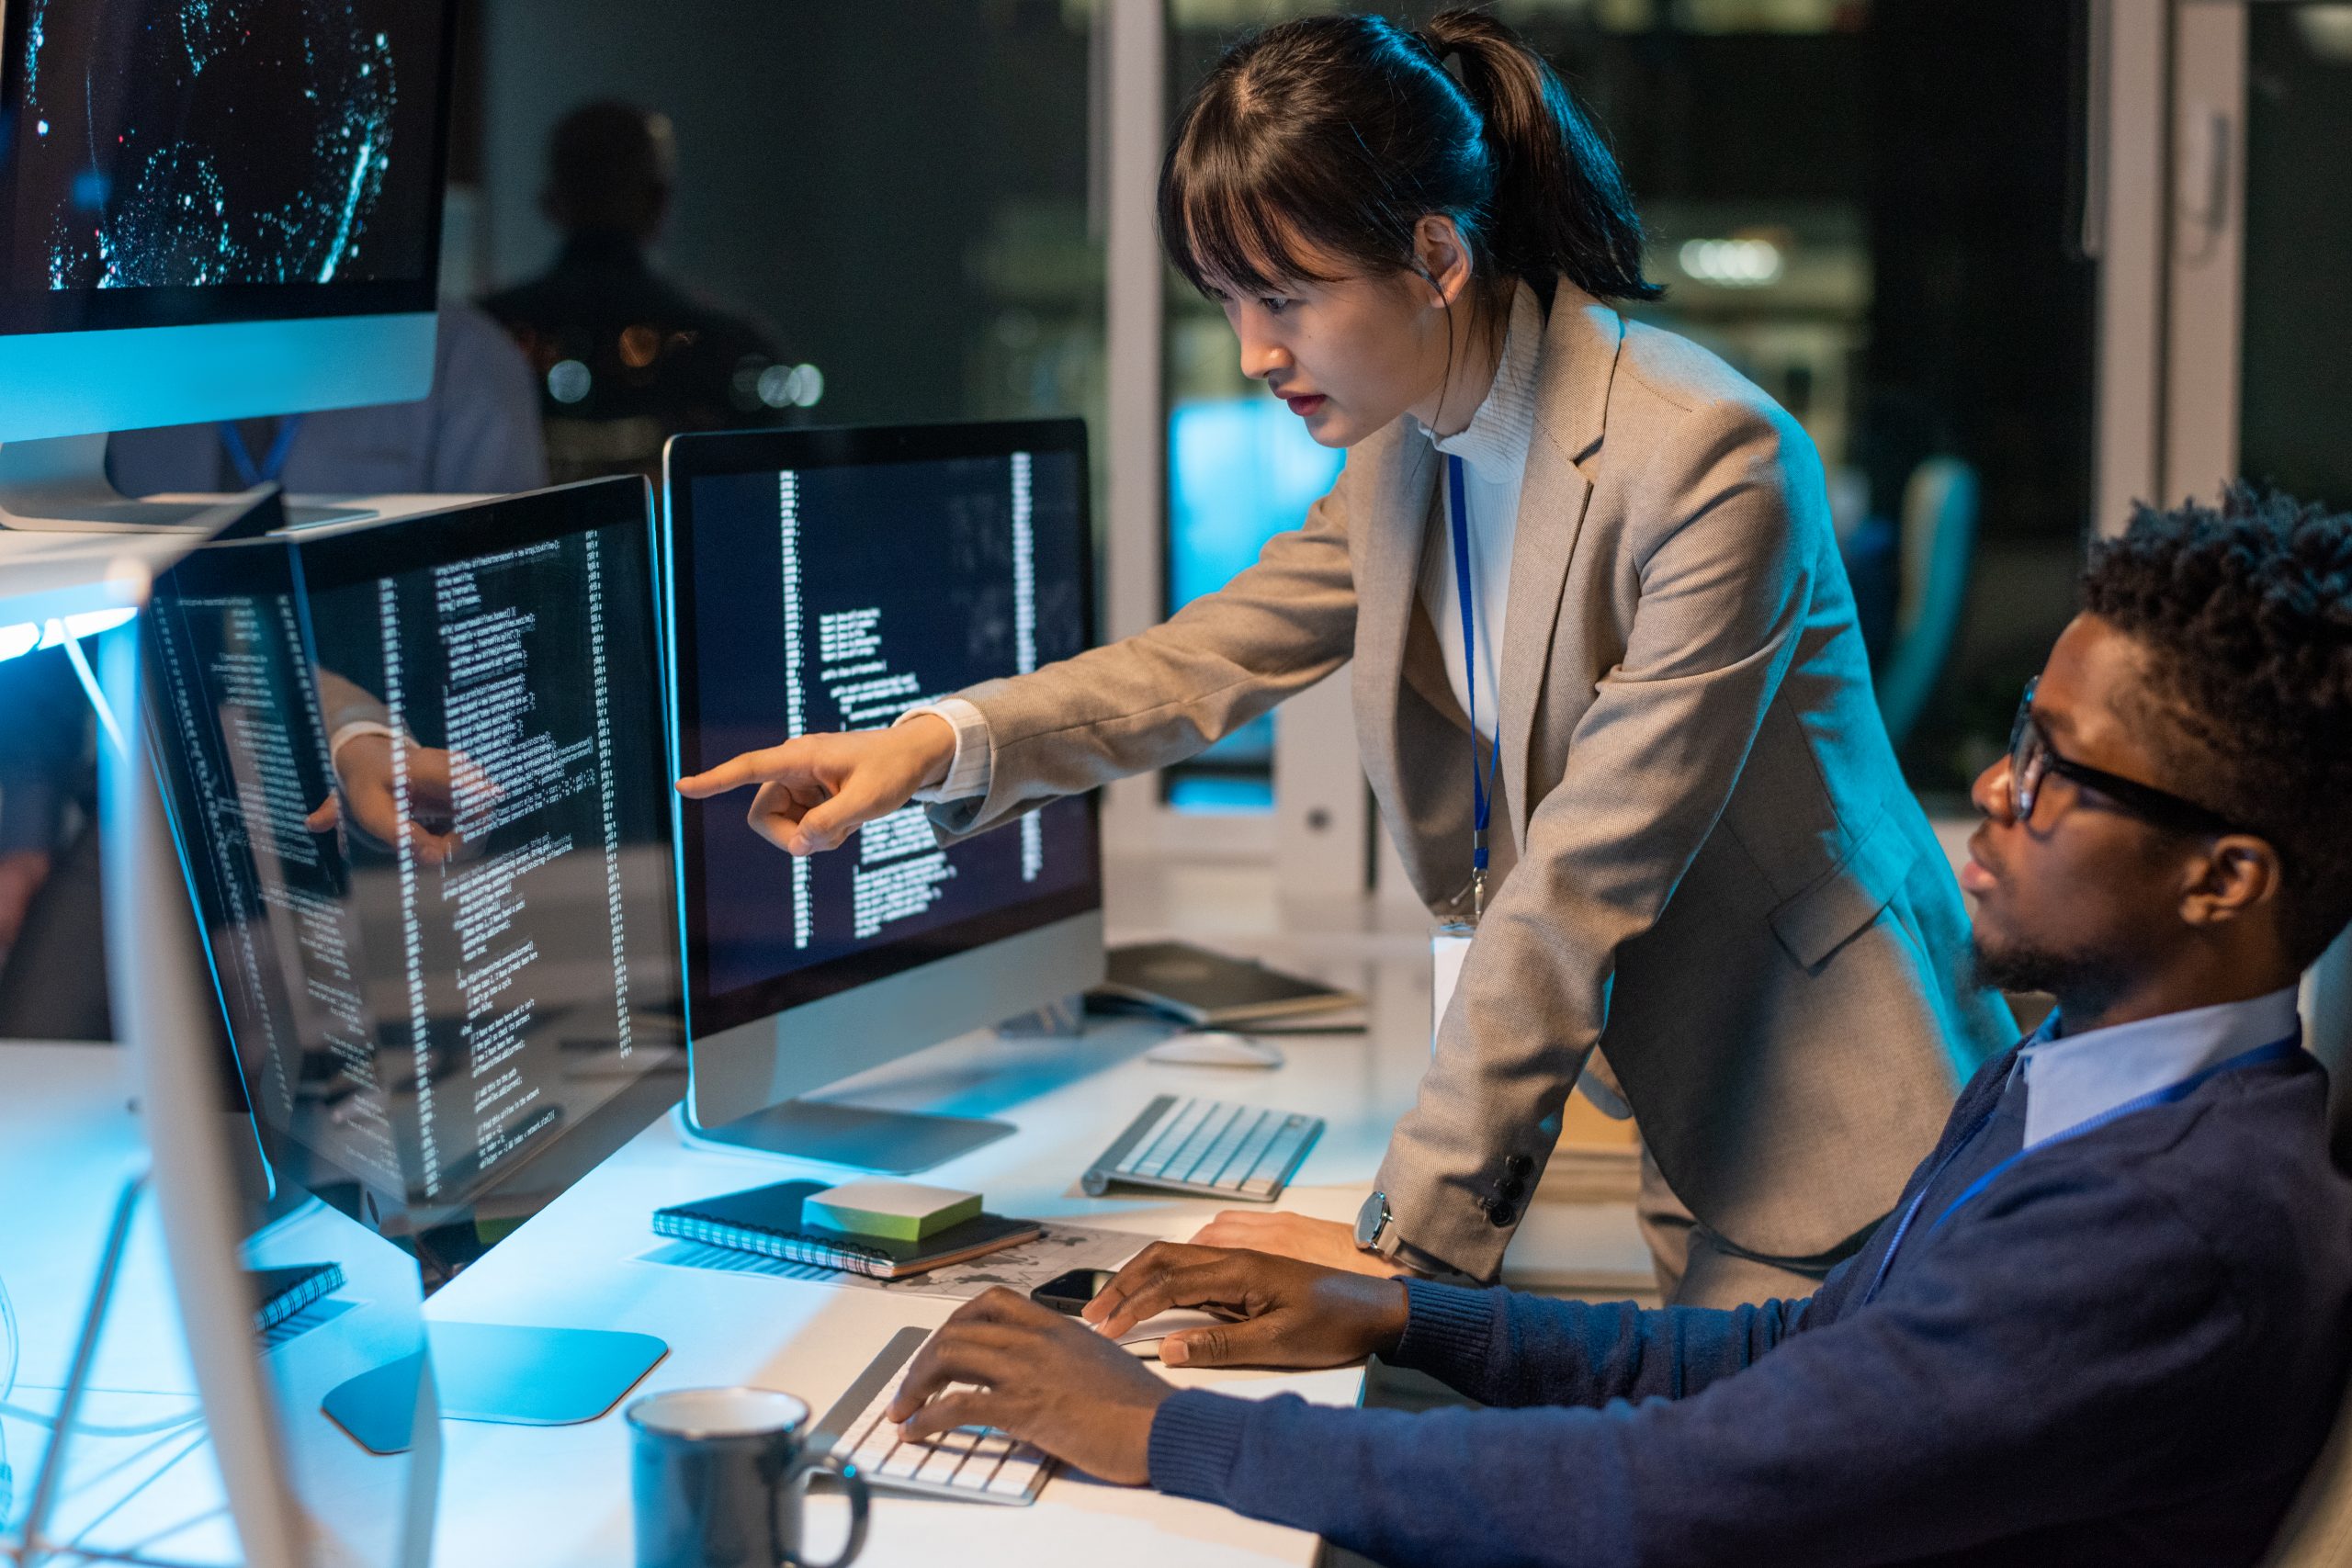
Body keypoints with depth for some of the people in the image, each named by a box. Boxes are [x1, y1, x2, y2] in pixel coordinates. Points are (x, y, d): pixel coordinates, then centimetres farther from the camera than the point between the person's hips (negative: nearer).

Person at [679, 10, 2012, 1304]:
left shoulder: (1711, 462, -24)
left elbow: (1583, 881, -26)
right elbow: (1217, 657, 8)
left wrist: (1410, 1237, -24)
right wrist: (945, 740, -10)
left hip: (1817, 1131, -6)